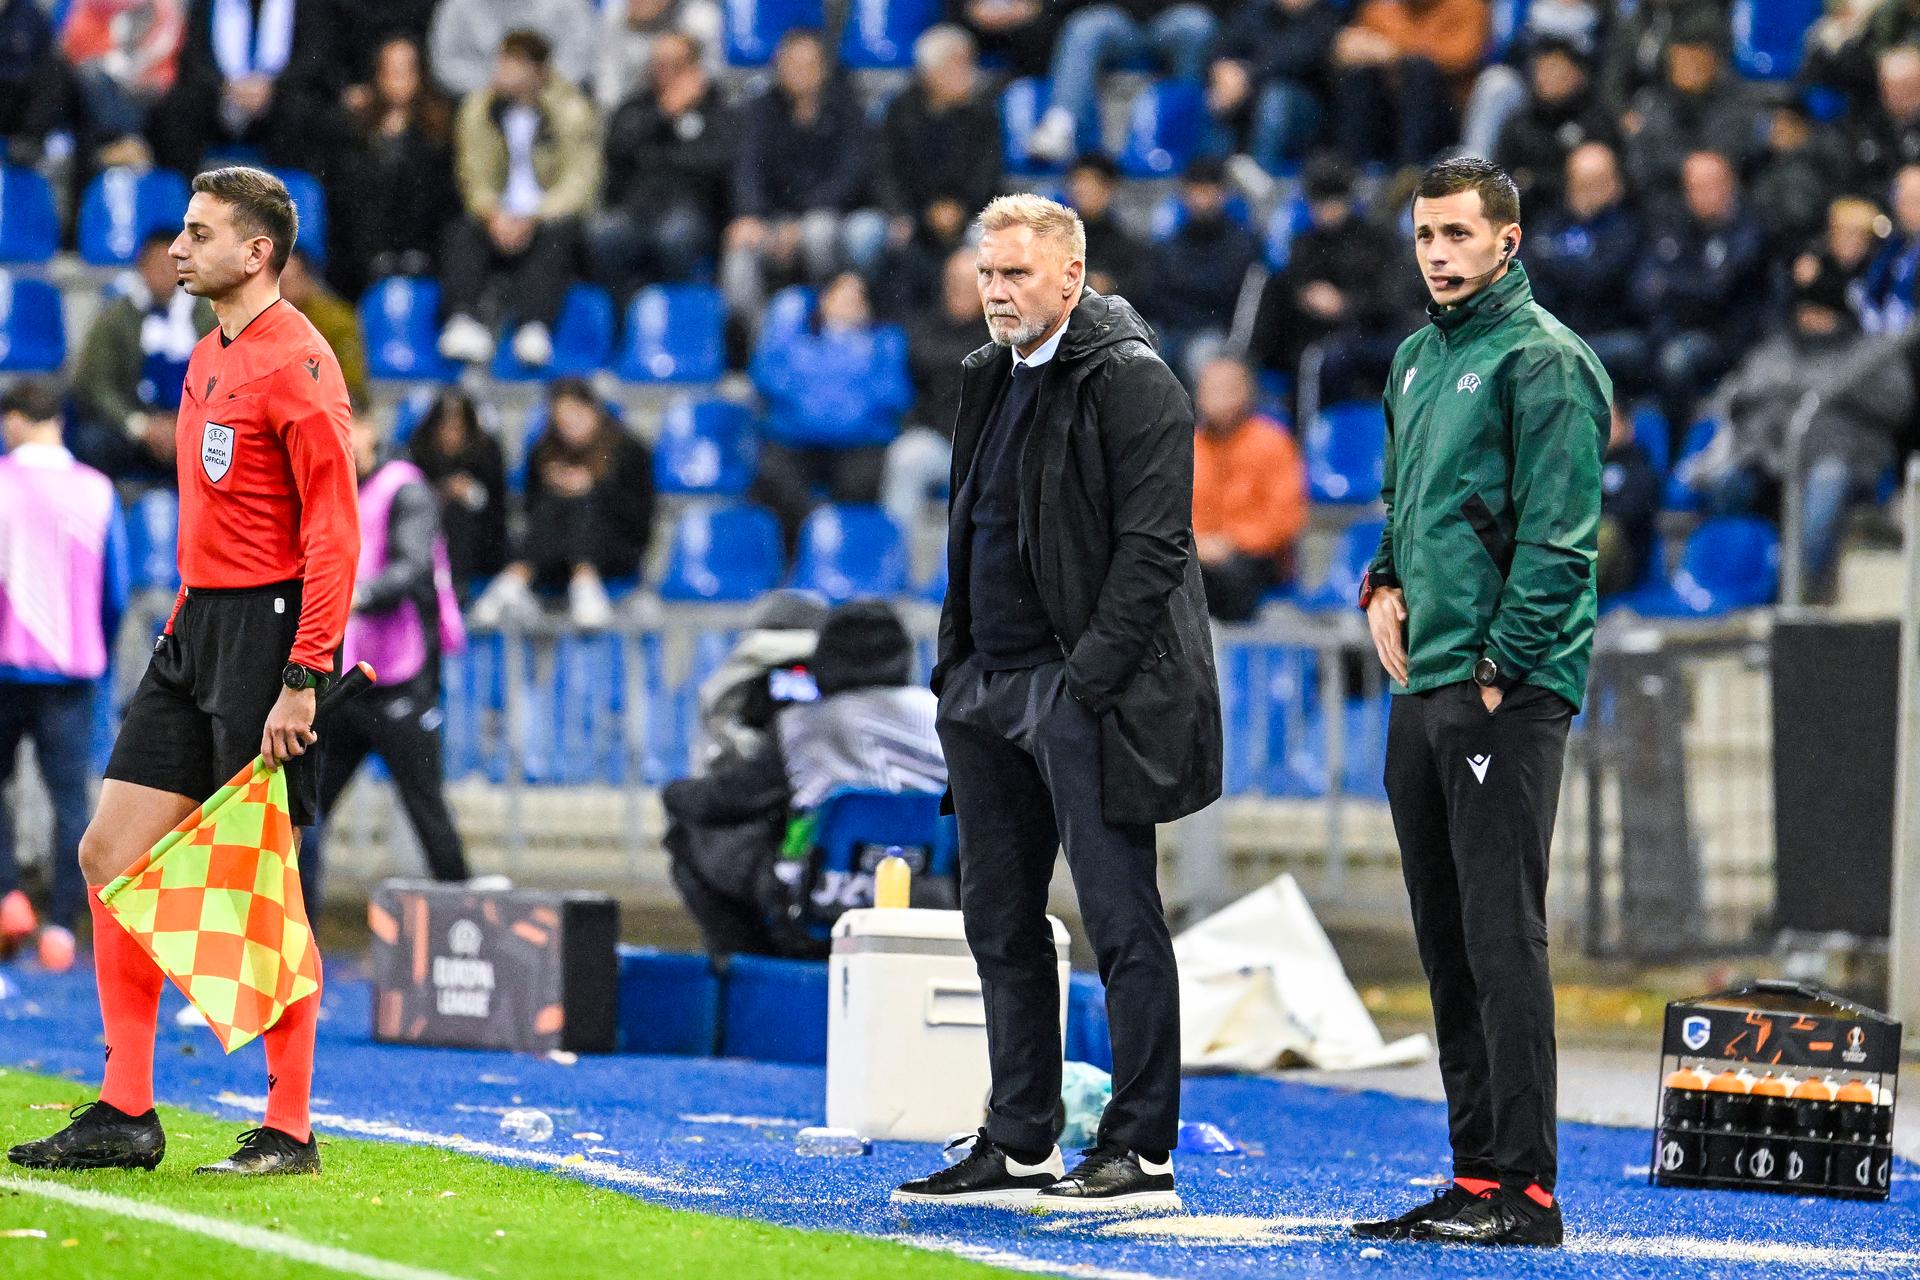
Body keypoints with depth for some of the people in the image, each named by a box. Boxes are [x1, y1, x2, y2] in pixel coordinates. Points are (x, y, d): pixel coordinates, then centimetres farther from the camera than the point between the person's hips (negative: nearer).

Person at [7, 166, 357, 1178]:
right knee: (111, 856, 5)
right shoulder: (208, 359, 15)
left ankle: (290, 1133, 3)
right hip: (195, 627, 9)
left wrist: (302, 678, -21)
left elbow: (334, 531, -17)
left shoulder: (296, 363, -13)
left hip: (268, 630, -9)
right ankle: (126, 1115, 11)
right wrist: (190, 623, 17)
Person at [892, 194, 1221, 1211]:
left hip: (1090, 689, -9)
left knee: (1121, 921, -6)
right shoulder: (993, 380, 17)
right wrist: (957, 669, 14)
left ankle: (1140, 1153, -3)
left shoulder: (1130, 381, -10)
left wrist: (1088, 678, -19)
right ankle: (1018, 1149, 17)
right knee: (1001, 924, 11)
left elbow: (1150, 546, -15)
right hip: (992, 690, 9)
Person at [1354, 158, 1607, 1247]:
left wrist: (1503, 668, -17)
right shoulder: (1419, 360, 17)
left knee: (1503, 937, -11)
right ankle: (1476, 1172, 16)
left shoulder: (1543, 360, -9)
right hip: (1423, 689, 9)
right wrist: (1385, 582, 11)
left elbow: (1558, 536, -15)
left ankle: (1523, 1189, -11)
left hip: (1508, 693, -9)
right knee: (1446, 942, 11)